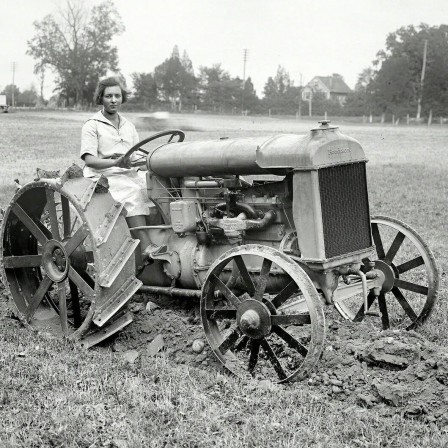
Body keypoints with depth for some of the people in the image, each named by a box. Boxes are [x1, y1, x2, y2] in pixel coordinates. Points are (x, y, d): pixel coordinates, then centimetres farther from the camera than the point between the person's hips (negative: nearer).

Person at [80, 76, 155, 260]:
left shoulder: (128, 126, 22)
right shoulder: (92, 125, 2)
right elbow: (90, 160, -9)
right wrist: (116, 162, -26)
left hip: (129, 175, 6)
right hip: (103, 176, -6)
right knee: (133, 193, -34)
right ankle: (146, 246, -42)